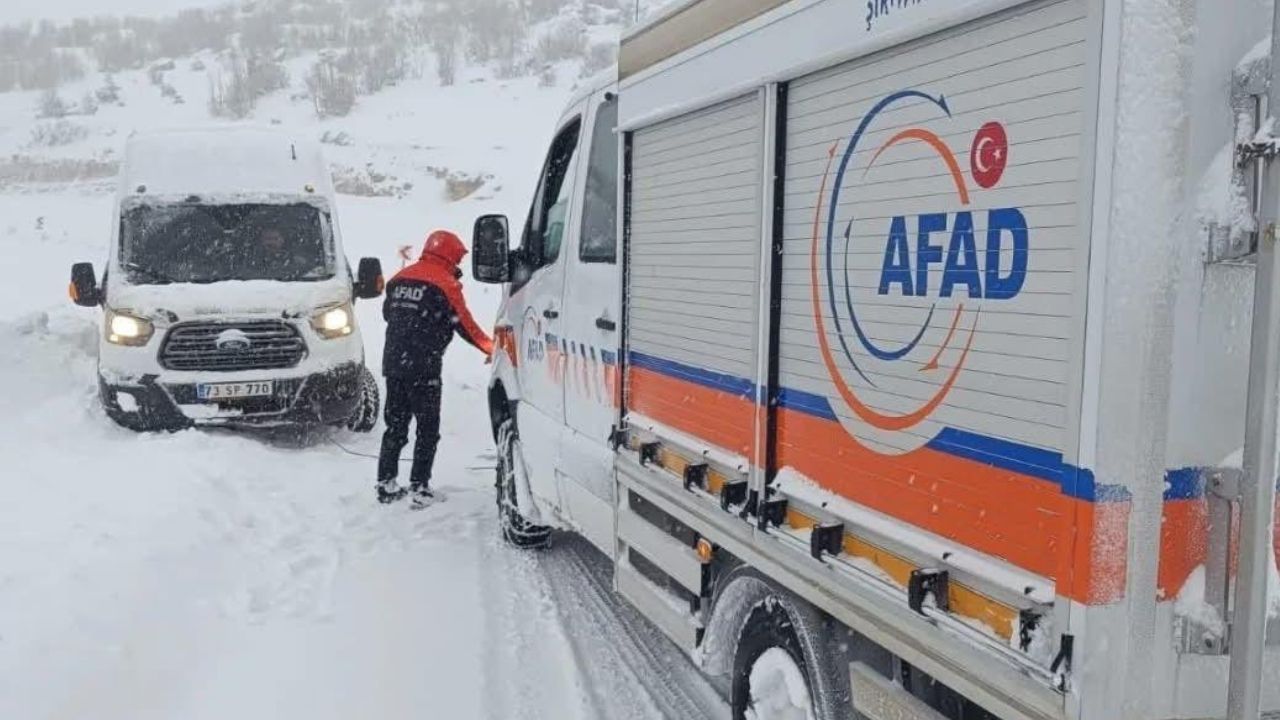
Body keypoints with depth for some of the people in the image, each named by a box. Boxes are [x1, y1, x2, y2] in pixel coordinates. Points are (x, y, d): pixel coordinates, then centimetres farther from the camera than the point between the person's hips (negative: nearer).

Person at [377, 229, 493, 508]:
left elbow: (388, 312, 20)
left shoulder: (401, 278, 11)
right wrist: (491, 349, 4)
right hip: (423, 368, -6)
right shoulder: (445, 283, -8)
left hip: (393, 362, 6)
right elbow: (464, 324, -7)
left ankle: (386, 484, 17)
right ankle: (419, 487, -1)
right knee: (428, 429, 2)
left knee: (395, 424, 15)